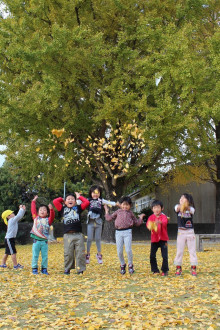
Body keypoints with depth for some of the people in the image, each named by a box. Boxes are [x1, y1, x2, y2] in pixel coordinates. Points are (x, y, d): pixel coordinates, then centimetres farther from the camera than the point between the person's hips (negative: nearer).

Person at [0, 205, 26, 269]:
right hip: (9, 239, -10)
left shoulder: (14, 220, 13)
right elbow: (18, 216, -23)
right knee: (13, 252, -8)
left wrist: (23, 209, 4)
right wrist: (21, 209, -12)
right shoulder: (11, 220, -13)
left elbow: (20, 216, 16)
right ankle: (15, 265, -6)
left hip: (10, 239, 10)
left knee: (7, 252, 16)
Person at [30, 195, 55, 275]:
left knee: (45, 256, 4)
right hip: (36, 241, 0)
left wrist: (51, 209, -25)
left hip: (45, 241, 0)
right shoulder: (36, 218, 10)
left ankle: (44, 269, 13)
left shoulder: (48, 220, 7)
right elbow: (33, 210, 10)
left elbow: (52, 216, -10)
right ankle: (34, 268, 10)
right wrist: (33, 201, 12)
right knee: (35, 255, 2)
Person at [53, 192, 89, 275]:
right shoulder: (63, 209, 13)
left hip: (78, 235, 0)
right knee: (68, 253, 2)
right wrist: (62, 199, 21)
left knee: (80, 253, 0)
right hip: (68, 235, 0)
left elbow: (87, 202, 4)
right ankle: (67, 269, 13)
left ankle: (80, 269, 7)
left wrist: (79, 197, 16)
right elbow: (55, 201, 6)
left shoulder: (78, 208, 13)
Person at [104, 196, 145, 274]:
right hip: (118, 232, 2)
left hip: (127, 232, -1)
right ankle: (122, 265, 19)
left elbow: (136, 223, 24)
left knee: (128, 250, -11)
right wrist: (106, 211, 24)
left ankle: (130, 265, 9)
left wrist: (140, 218, 17)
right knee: (119, 251, -1)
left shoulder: (130, 213, 14)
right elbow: (109, 218, 22)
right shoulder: (118, 212, 16)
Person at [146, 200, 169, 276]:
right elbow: (148, 223, -13)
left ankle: (165, 270, 10)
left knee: (165, 256, -4)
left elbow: (165, 222, -25)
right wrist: (149, 226, -38)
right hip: (154, 239, 2)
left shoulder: (163, 216, -3)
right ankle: (155, 270, 16)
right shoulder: (151, 217, 4)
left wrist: (160, 222, -48)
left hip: (163, 239, -2)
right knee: (152, 255, 2)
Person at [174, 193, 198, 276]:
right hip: (181, 232, 1)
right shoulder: (178, 207, 0)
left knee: (192, 250, 1)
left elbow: (191, 211, -28)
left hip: (190, 232, -1)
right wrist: (180, 207, -52)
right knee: (179, 251, 3)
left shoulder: (191, 208, -2)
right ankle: (178, 268, 11)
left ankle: (193, 268, 7)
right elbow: (177, 208, -26)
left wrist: (186, 207, -53)